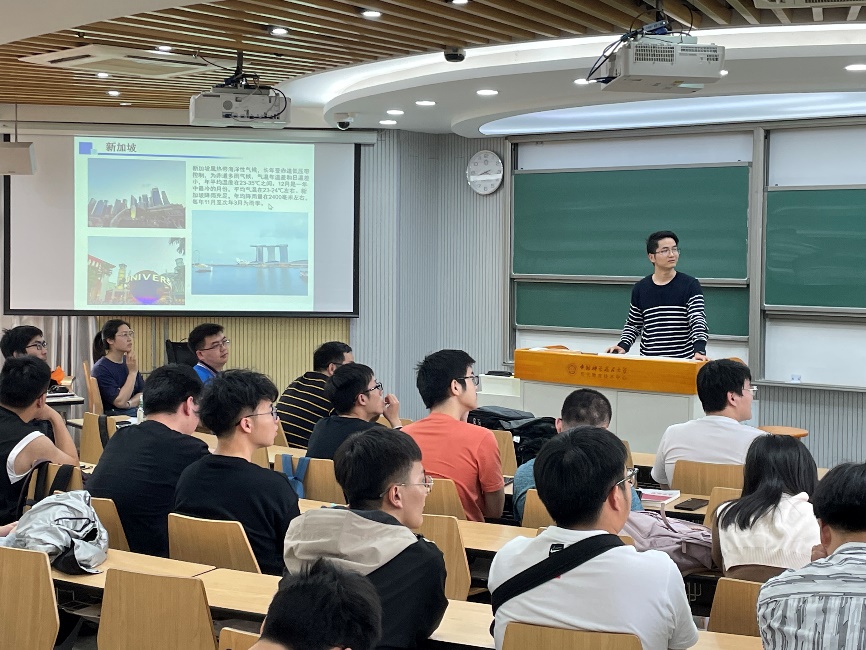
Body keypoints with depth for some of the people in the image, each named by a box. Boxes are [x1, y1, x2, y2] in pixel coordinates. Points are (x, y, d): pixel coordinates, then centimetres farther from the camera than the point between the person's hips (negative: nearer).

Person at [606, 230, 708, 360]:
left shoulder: (690, 285, -2)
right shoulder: (640, 289, 6)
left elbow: (698, 321, -11)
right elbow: (633, 325, 16)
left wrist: (699, 350, -28)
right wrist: (623, 346, -2)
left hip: (682, 360, -2)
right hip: (648, 360, 3)